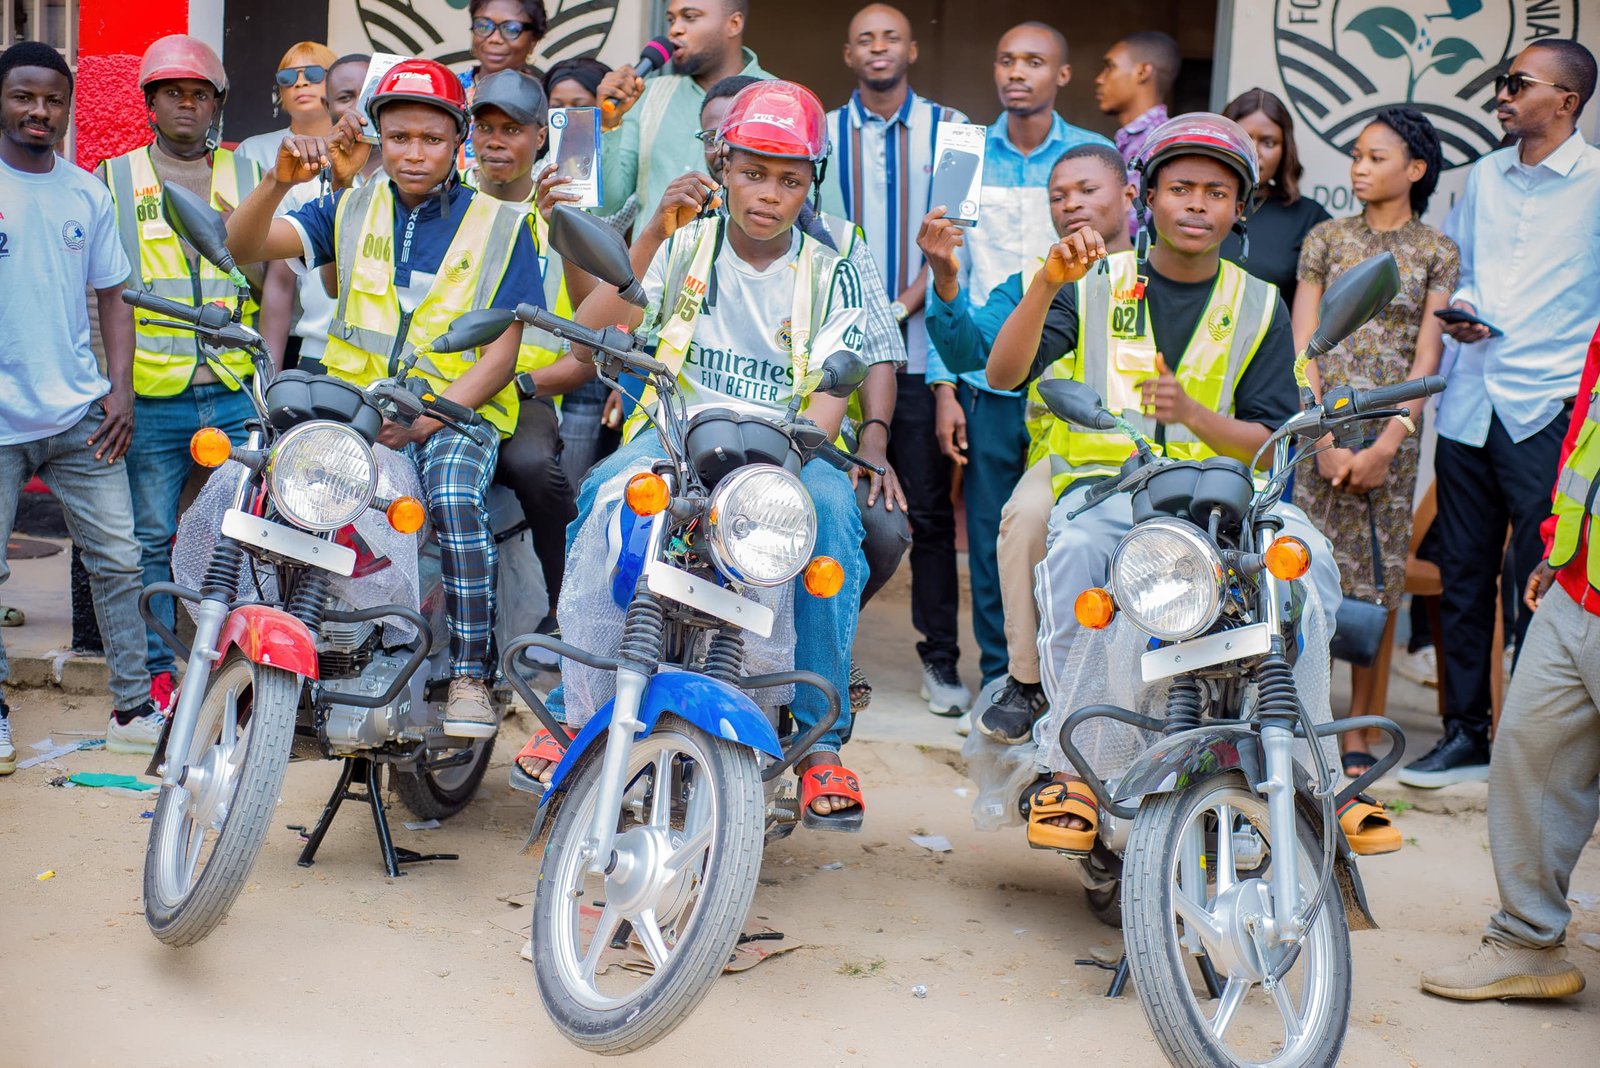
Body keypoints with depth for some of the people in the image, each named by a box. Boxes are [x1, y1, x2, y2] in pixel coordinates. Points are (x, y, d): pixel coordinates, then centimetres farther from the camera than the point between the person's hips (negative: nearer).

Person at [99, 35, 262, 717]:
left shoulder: (248, 176, 15)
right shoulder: (115, 179, 11)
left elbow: (273, 275, 13)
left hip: (234, 389, 1)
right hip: (149, 396, 0)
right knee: (150, 539, 3)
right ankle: (154, 670, 13)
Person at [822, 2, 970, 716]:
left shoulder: (947, 129, 6)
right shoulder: (822, 135, 12)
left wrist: (906, 303, -12)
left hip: (919, 345, -1)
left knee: (928, 508, -1)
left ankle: (941, 658, 6)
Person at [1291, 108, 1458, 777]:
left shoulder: (1437, 252, 6)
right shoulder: (1326, 238, 8)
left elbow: (1426, 358, -1)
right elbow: (1302, 345, 1)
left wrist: (1384, 447, -11)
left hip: (1392, 433, 0)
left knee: (1377, 583, 2)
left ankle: (1359, 731, 10)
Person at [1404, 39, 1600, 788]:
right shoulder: (1484, 177, 14)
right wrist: (1458, 313, 3)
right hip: (1469, 402, 6)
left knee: (1539, 585, -2)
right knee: (1463, 575, 9)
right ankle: (1465, 732, 20)